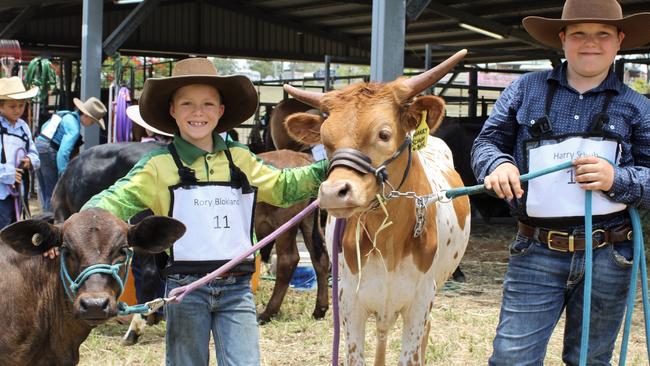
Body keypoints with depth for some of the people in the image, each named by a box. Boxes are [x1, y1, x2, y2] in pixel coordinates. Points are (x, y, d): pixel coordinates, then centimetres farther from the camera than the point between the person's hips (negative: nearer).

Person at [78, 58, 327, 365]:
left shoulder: (240, 159, 9)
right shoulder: (160, 165, -2)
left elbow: (281, 186, 22)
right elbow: (118, 200, -11)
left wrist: (328, 168, 12)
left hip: (237, 286, 2)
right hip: (185, 286, -2)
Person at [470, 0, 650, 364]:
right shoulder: (526, 89, 6)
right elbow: (487, 142, 9)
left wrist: (617, 180, -18)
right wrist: (497, 164, -14)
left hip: (607, 256, 1)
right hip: (535, 255, -1)